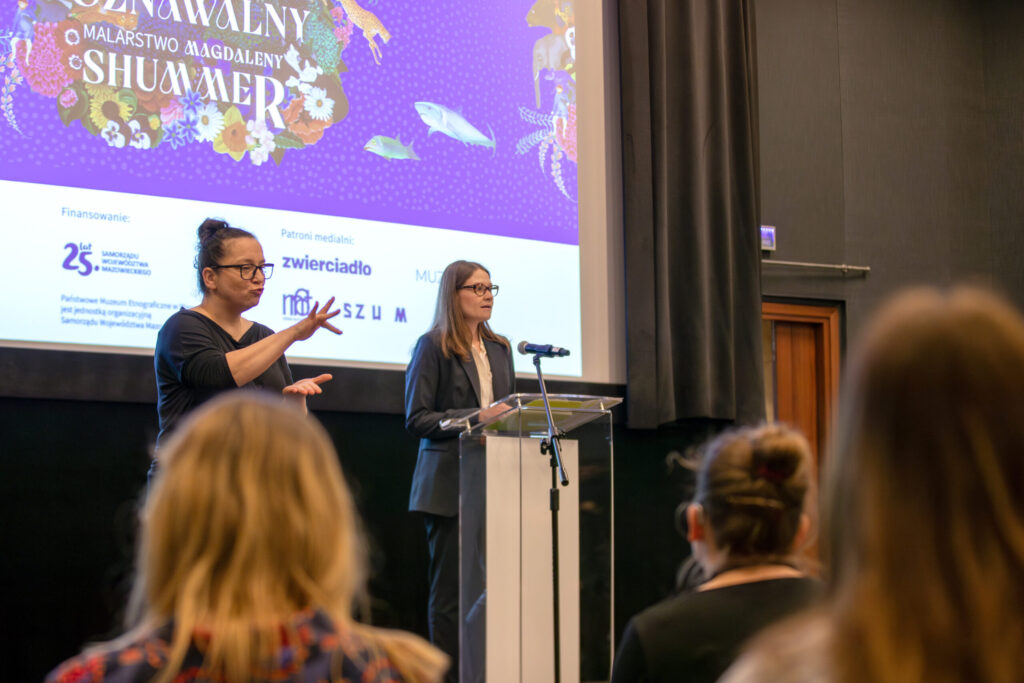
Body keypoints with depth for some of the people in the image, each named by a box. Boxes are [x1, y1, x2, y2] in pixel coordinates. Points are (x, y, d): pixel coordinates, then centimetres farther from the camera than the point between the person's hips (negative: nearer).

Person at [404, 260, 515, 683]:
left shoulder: (499, 349, 18)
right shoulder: (434, 346, -1)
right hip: (450, 485, -5)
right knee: (450, 590, -2)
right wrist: (475, 417, -17)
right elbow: (417, 419, -8)